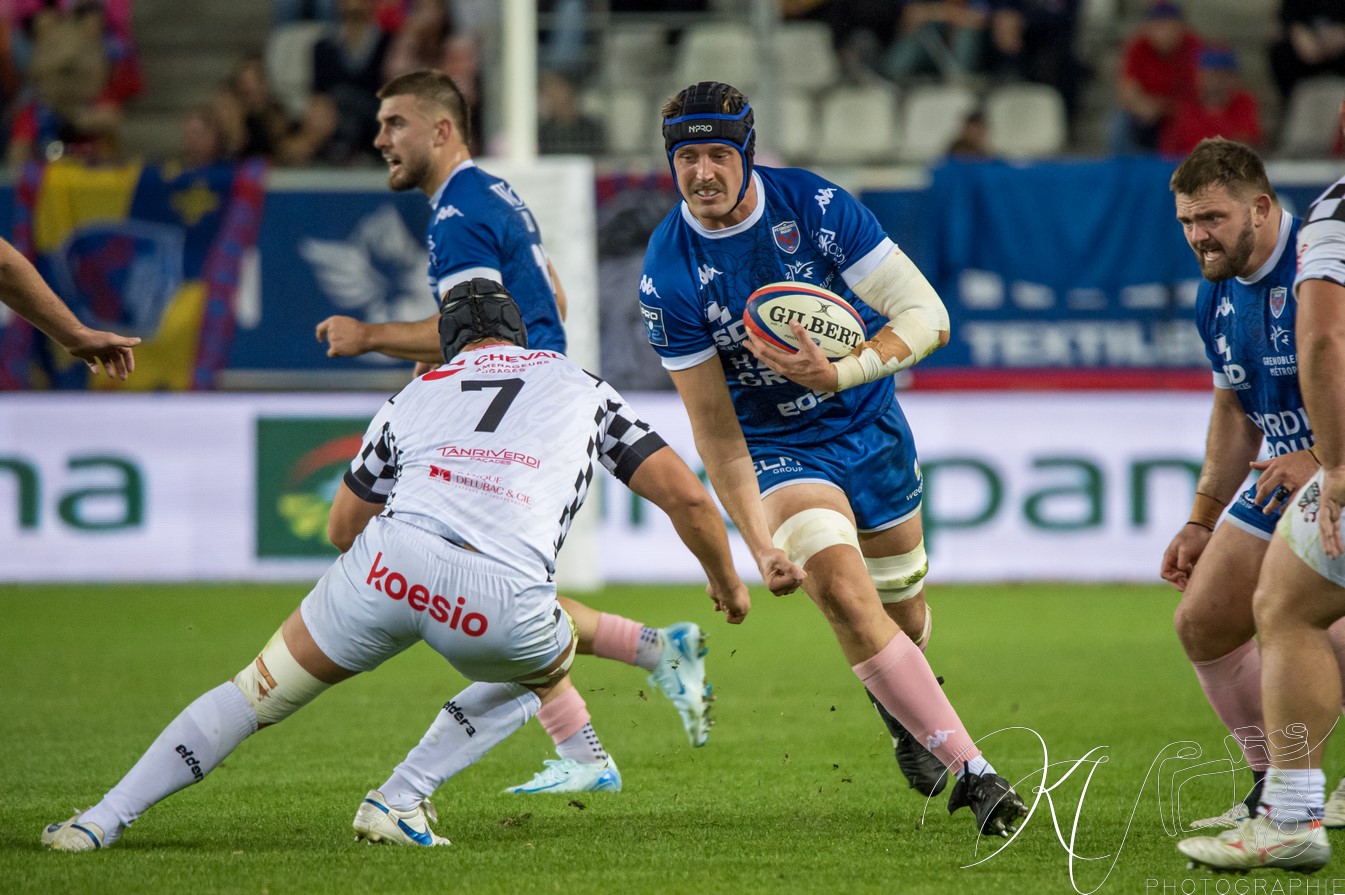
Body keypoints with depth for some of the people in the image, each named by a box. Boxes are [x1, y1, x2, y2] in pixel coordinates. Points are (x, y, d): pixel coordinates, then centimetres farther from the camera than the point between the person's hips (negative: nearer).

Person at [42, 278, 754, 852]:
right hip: (501, 605, -1)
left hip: (389, 565, 1)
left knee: (259, 694, 19)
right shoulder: (580, 386, 27)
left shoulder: (414, 395, 30)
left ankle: (100, 820, 12)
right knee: (547, 670, 33)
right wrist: (726, 580, 40)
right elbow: (686, 496, 23)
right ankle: (398, 802, 18)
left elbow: (342, 528, 36)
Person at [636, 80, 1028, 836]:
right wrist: (758, 539, -21)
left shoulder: (814, 206, -19)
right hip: (778, 452, -2)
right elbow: (714, 426, -13)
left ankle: (903, 700, 53)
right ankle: (971, 769, -22)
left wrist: (838, 375, -35)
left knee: (904, 612, 14)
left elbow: (928, 316, -19)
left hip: (870, 425, 2)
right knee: (842, 589, -25)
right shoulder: (668, 275, -18)